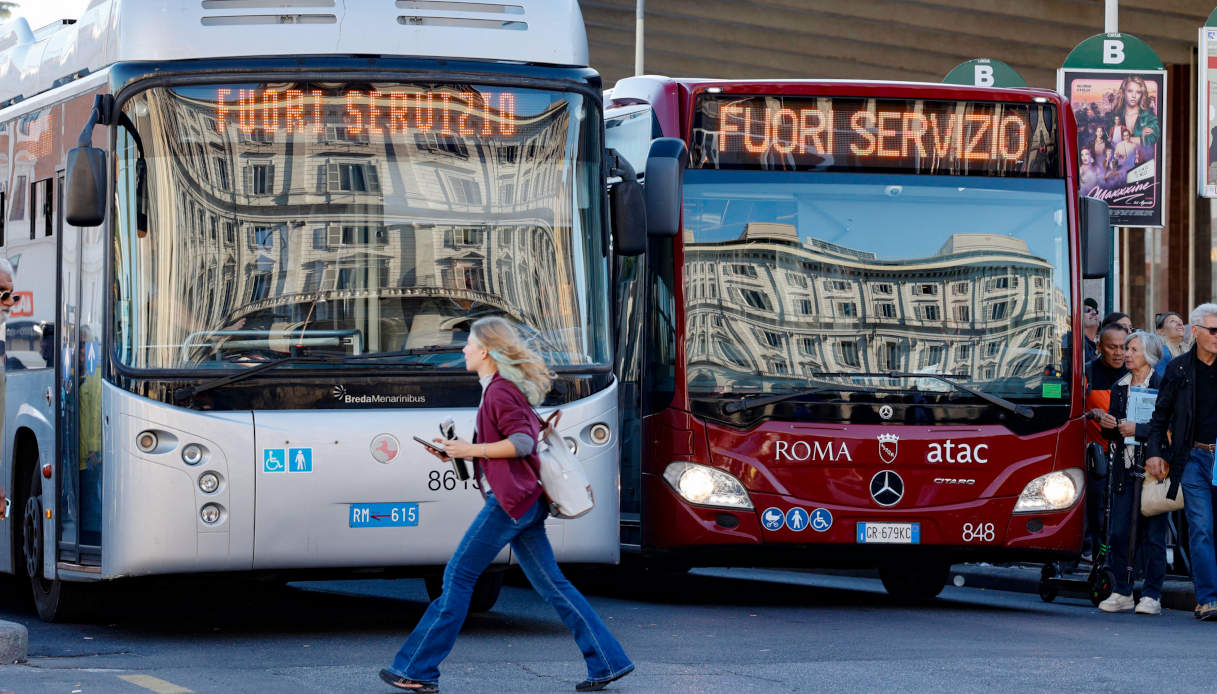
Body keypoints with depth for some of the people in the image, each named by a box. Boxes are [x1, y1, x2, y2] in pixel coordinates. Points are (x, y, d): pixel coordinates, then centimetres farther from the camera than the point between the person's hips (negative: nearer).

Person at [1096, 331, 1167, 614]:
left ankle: (1151, 596, 2)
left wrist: (1137, 429, -18)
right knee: (1118, 532, 1)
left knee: (1152, 533, -3)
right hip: (1124, 468, 5)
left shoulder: (1162, 386, -3)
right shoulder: (1119, 387, 16)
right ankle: (1121, 592, 10)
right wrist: (1108, 426, 0)